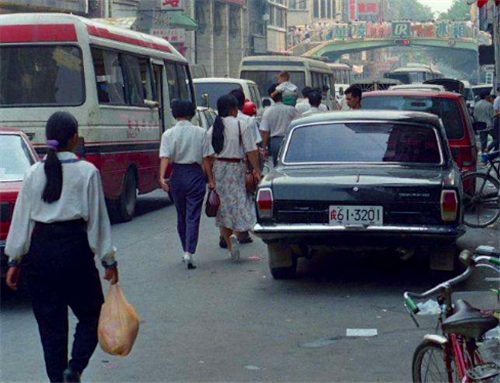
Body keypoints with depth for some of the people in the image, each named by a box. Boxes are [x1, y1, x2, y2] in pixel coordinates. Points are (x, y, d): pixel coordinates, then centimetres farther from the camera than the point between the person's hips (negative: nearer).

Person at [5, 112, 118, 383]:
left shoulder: (34, 172, 3)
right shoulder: (87, 172, -5)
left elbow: (21, 218, 5)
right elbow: (98, 219, -3)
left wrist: (14, 260, 12)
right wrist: (109, 261, 3)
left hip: (39, 251, 3)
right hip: (74, 247, -3)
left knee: (49, 321, 12)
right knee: (91, 315, 11)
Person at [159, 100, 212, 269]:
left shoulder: (169, 134, -2)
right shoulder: (200, 132, -1)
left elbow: (165, 157, -13)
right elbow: (206, 158, -1)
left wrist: (162, 177, -21)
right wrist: (210, 179, 4)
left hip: (177, 174, 1)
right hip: (196, 174, -1)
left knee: (181, 215, 16)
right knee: (193, 216, -2)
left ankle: (185, 251, 25)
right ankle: (189, 252, -15)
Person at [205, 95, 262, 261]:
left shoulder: (213, 129, 5)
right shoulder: (242, 125, -5)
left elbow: (208, 156, 2)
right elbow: (251, 151, -9)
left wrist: (211, 178, 5)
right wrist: (257, 170, -2)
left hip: (218, 169, 4)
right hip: (236, 168, -4)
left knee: (224, 207, 11)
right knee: (241, 204, 1)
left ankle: (230, 246, 15)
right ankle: (235, 235, -25)